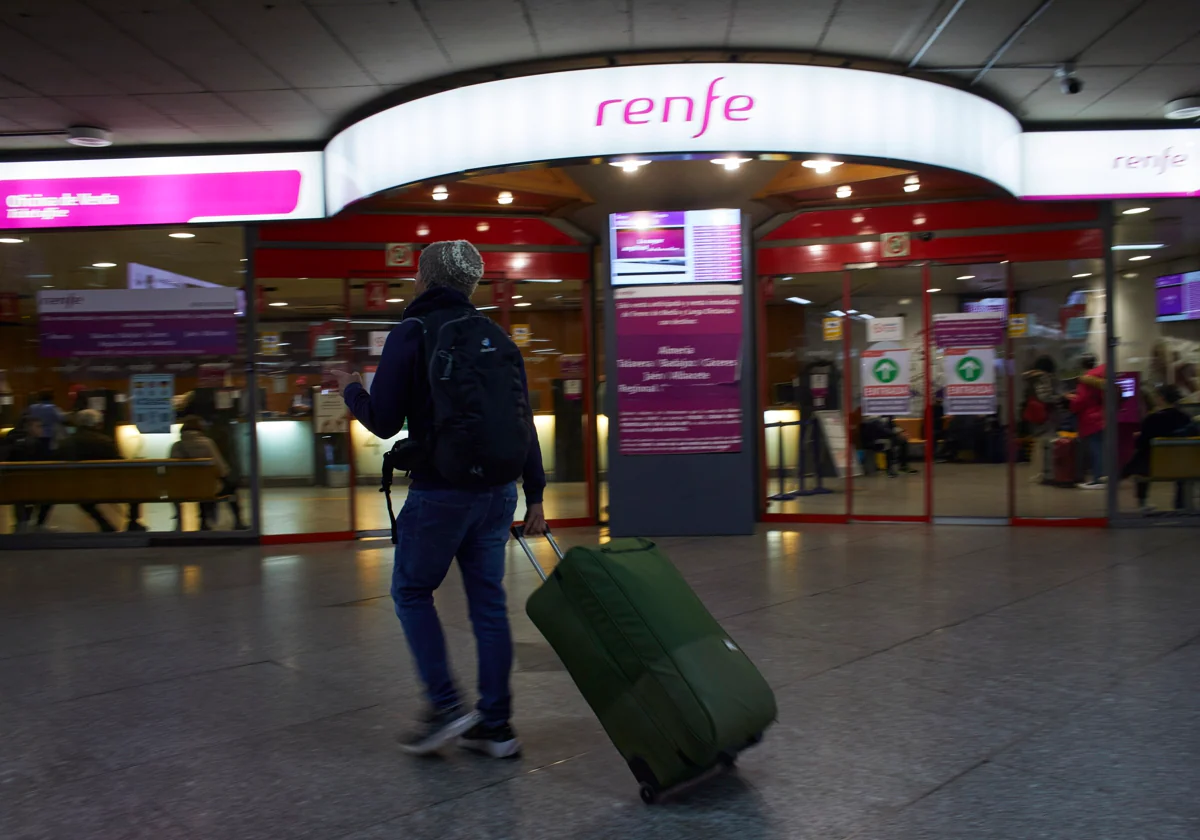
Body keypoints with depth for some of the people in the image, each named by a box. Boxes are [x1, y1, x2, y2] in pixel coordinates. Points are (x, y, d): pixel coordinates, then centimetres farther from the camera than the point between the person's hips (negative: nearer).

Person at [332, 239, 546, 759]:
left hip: (440, 491, -5)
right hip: (498, 489, 6)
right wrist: (535, 495, 13)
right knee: (488, 601, 11)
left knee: (411, 591, 13)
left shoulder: (412, 332, -6)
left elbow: (383, 422, -8)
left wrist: (350, 389, 12)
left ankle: (446, 707, 8)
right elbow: (524, 422, 9)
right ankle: (495, 725, 17)